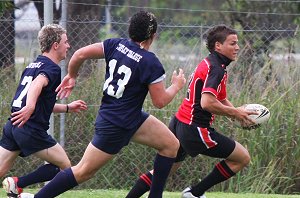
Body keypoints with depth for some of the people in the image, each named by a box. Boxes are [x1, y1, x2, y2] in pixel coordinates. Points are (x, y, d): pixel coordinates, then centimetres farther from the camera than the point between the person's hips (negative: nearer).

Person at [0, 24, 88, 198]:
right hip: (32, 130, -8)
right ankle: (17, 184, -5)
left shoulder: (33, 65, 22)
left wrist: (68, 108, 36)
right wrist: (30, 107, -46)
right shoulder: (52, 68, -6)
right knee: (65, 166, 6)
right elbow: (37, 84, -29)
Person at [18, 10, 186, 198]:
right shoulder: (151, 63, -21)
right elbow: (160, 101, -15)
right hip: (117, 125, -8)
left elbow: (80, 54, -2)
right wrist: (176, 86, 3)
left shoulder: (116, 45, -2)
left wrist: (71, 76, 15)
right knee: (84, 171, 1)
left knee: (171, 144, 9)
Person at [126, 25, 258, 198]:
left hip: (179, 124, 10)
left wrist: (239, 114, 6)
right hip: (195, 130, -10)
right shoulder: (216, 69, -16)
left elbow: (221, 99, 24)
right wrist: (235, 113, -17)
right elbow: (207, 102, -30)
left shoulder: (209, 63, 16)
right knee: (243, 157, 1)